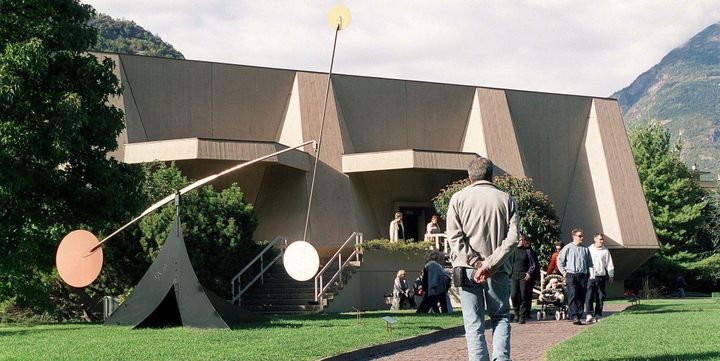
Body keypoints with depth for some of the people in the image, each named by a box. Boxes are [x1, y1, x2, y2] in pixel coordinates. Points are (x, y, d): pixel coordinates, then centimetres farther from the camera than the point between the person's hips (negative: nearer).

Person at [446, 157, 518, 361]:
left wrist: (476, 263, -9)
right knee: (501, 317, 15)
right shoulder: (505, 199, 5)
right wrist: (490, 264, -10)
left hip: (468, 269, -1)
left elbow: (455, 237, -7)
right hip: (498, 271, 1)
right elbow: (512, 238, -6)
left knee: (474, 324, 3)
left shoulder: (459, 198, 2)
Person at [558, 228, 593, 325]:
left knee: (581, 297, 3)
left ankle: (578, 316, 9)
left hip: (583, 276, 4)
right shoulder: (568, 248, 1)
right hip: (571, 275, -4)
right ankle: (574, 316, -23)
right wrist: (564, 272, 0)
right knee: (573, 296, -15)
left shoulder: (585, 249, 11)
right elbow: (559, 261, 5)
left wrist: (589, 274, 11)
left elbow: (589, 263, 20)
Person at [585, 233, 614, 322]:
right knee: (589, 296, -13)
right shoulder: (589, 250, 6)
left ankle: (597, 316, 10)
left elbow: (609, 264, 10)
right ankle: (589, 314, -16)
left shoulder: (605, 251, 7)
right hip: (590, 276, -1)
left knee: (600, 298, 3)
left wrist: (610, 276, 7)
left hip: (601, 277, 1)